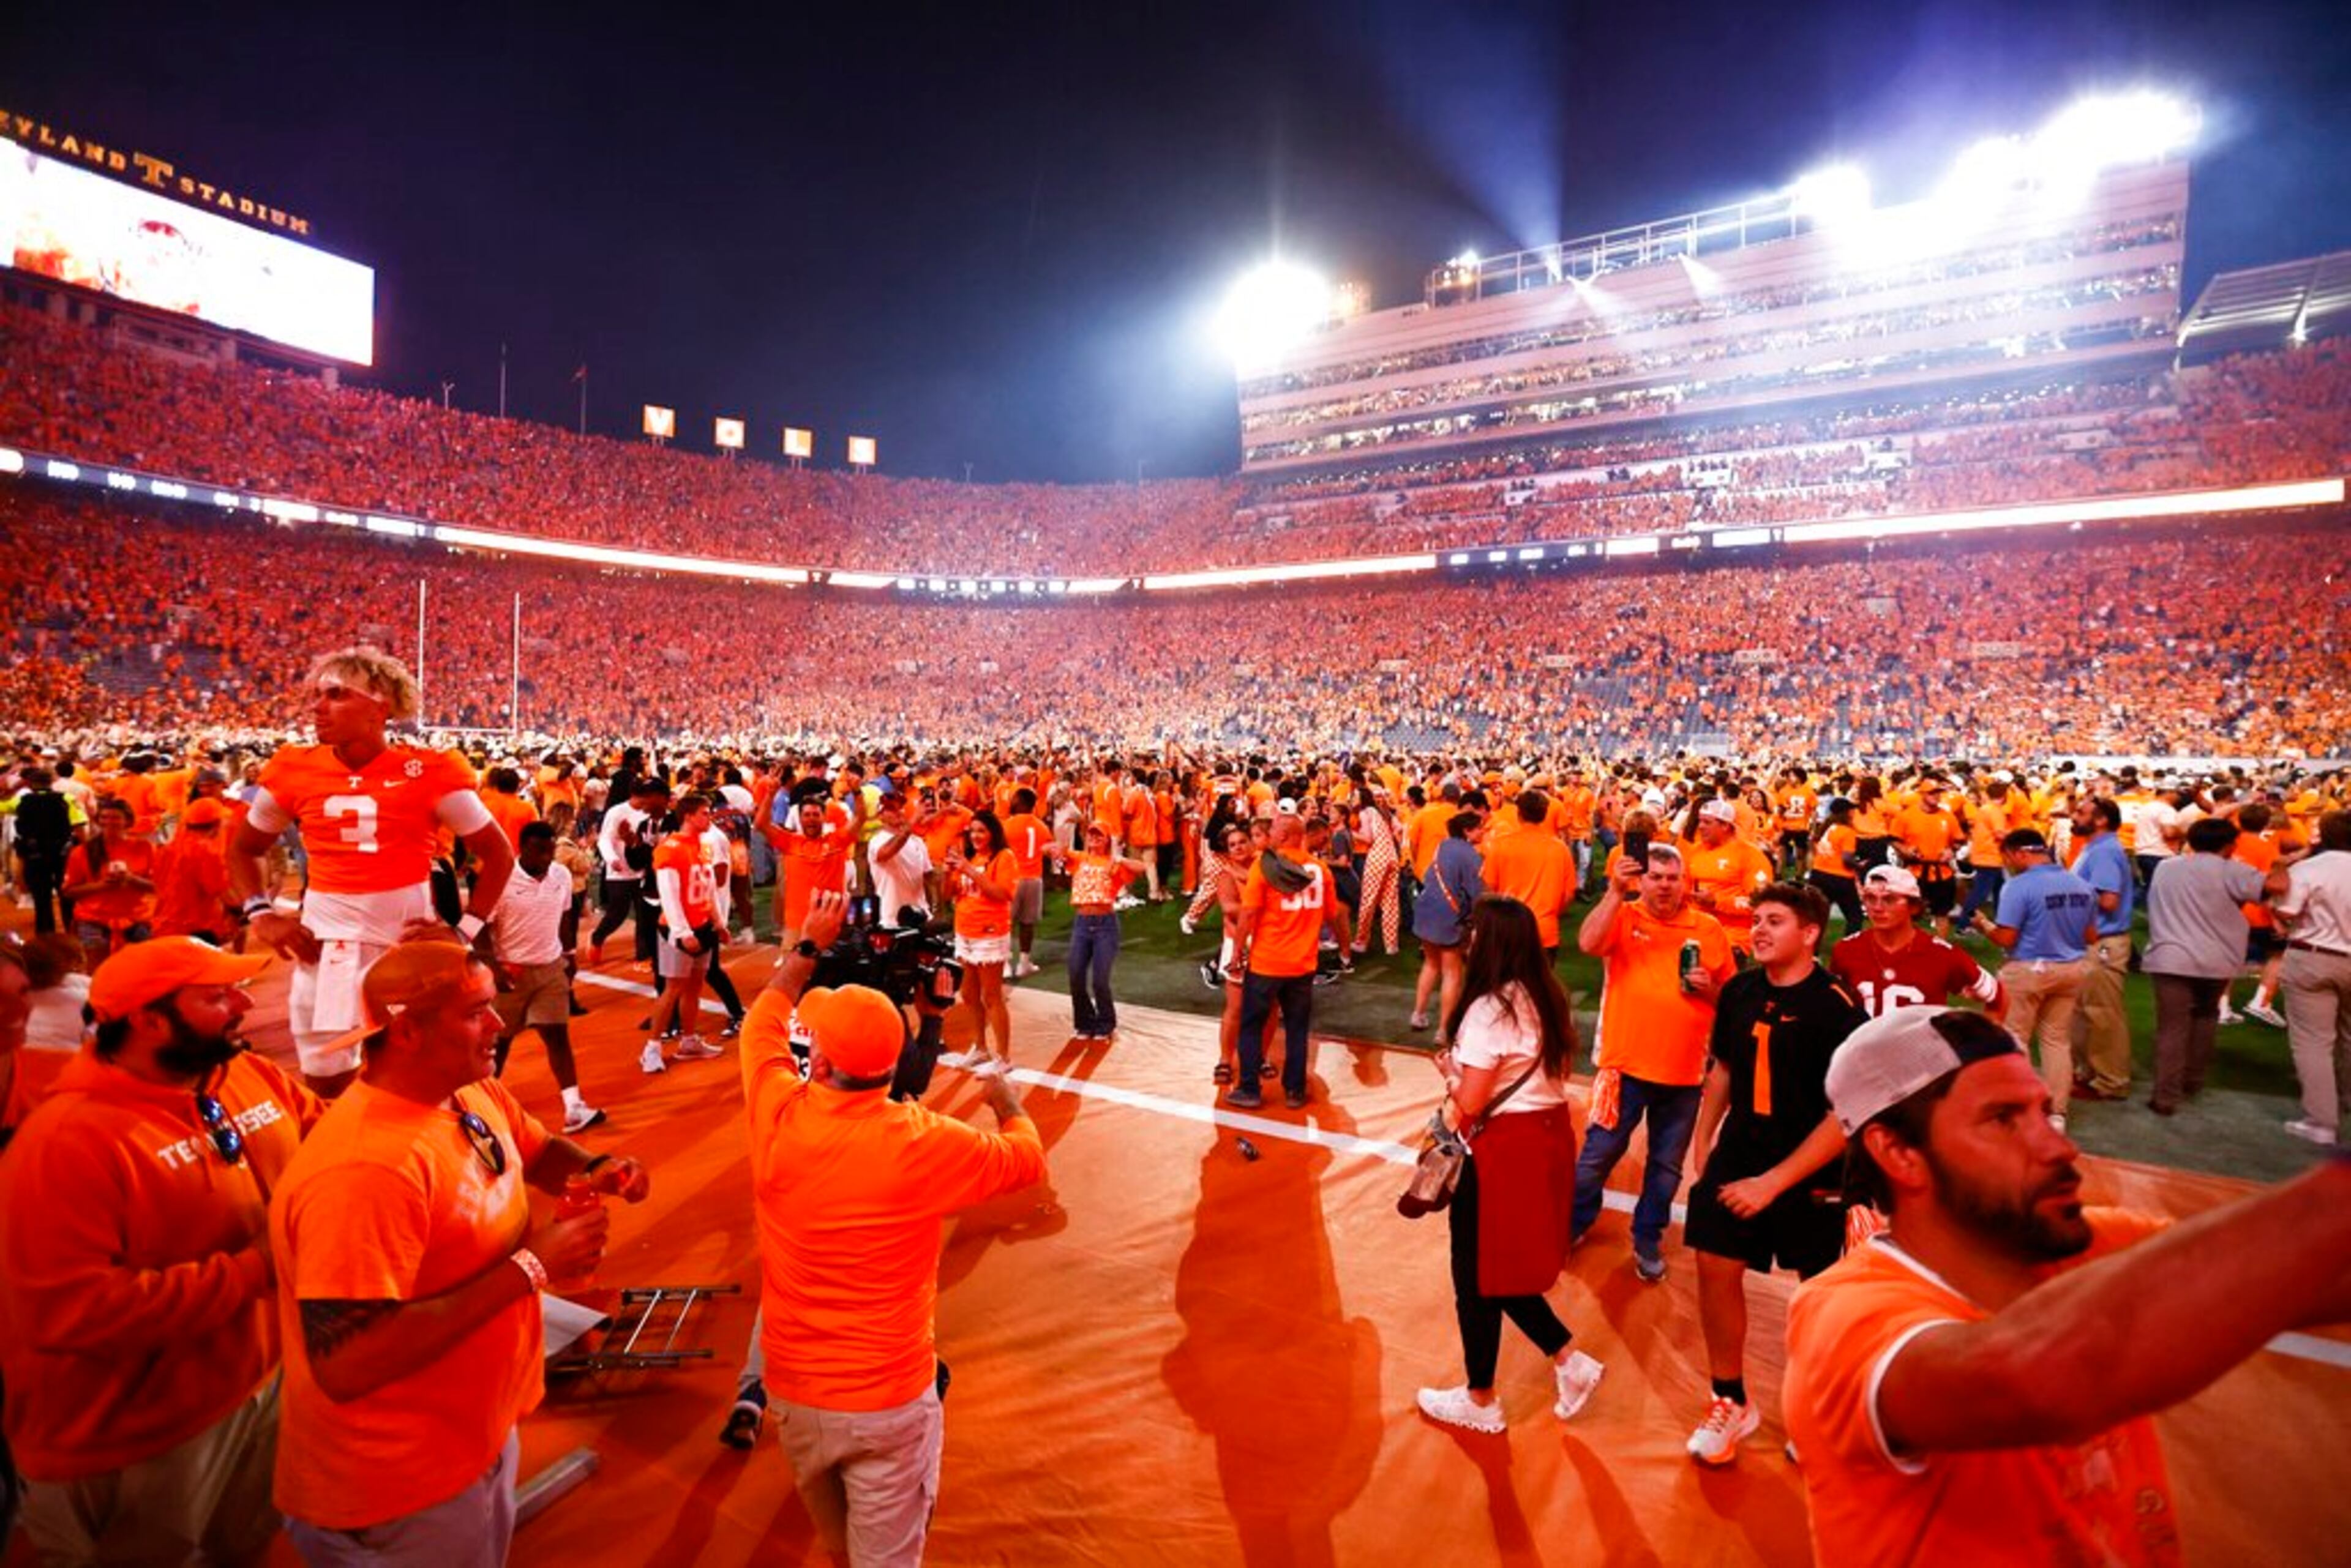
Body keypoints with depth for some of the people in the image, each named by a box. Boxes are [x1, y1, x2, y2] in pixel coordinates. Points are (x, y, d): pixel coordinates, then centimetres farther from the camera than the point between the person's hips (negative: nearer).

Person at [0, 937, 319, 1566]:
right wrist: (251, 1271, -27)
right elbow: (68, 1312, -29)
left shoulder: (253, 1077, -4)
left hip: (262, 1382, 6)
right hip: (135, 1443, -6)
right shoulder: (68, 1140, -26)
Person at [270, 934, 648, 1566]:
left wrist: (598, 1170, -10)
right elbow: (345, 1365, -35)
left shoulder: (473, 1094, -6)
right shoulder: (365, 1169, -33)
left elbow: (542, 1152, 13)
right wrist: (531, 1266, -32)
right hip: (400, 1490, -8)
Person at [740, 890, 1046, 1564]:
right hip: (890, 1399, -4)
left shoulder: (778, 1119, -15)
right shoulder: (925, 1142, -22)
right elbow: (1028, 1160, -4)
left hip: (794, 1389, 4)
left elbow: (763, 1026, 6)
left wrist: (807, 947, 17)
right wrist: (1007, 1100, 14)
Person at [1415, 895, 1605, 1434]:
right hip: (1549, 1135, 9)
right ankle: (1569, 1361, 24)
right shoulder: (1546, 998, 4)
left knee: (1477, 1275, 10)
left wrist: (1449, 1072, 0)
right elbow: (1554, 1072, 12)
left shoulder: (1488, 1009, -21)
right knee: (1502, 1268, 24)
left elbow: (1470, 1104, -21)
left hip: (1503, 1149, -9)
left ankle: (1480, 1401, 25)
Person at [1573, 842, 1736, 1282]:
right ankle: (1574, 1223, 28)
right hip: (1625, 1064, -2)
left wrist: (1710, 988, -11)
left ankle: (1648, 1239, 33)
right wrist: (1615, 890, -28)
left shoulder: (1709, 928, 3)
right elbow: (1588, 943, -25)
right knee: (1599, 1152, 8)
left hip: (1684, 1071, 2)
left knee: (1667, 1164, 15)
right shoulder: (1623, 916, -3)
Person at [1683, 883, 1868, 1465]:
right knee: (1716, 1271, 3)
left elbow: (1849, 1113, -19)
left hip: (1811, 1175, -4)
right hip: (1737, 1158, 4)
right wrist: (1702, 1143, 7)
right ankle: (1730, 1403, 24)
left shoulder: (1837, 1007, -19)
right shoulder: (1739, 991, -3)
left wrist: (1774, 1182, -20)